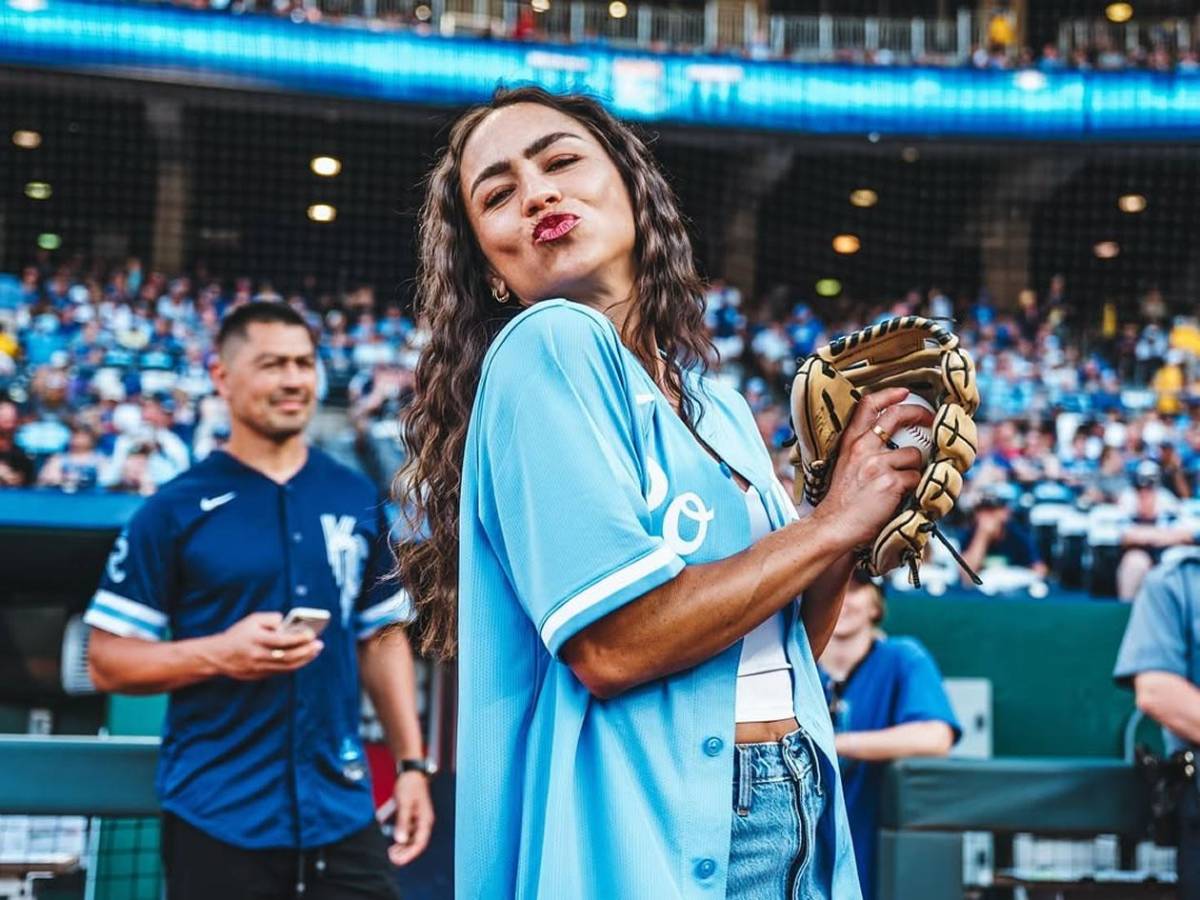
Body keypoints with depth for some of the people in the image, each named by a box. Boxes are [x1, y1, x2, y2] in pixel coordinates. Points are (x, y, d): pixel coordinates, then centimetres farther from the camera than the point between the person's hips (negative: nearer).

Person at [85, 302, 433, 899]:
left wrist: (411, 764, 8)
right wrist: (217, 654, -18)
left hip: (341, 812, 3)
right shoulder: (175, 510, -3)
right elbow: (107, 660, -3)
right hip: (216, 819, -3)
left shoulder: (358, 501, 8)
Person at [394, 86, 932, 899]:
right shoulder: (551, 345, -12)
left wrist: (856, 510, -2)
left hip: (791, 825, 8)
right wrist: (833, 523, -12)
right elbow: (613, 644, -21)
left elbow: (784, 646, 13)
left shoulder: (718, 406, 10)